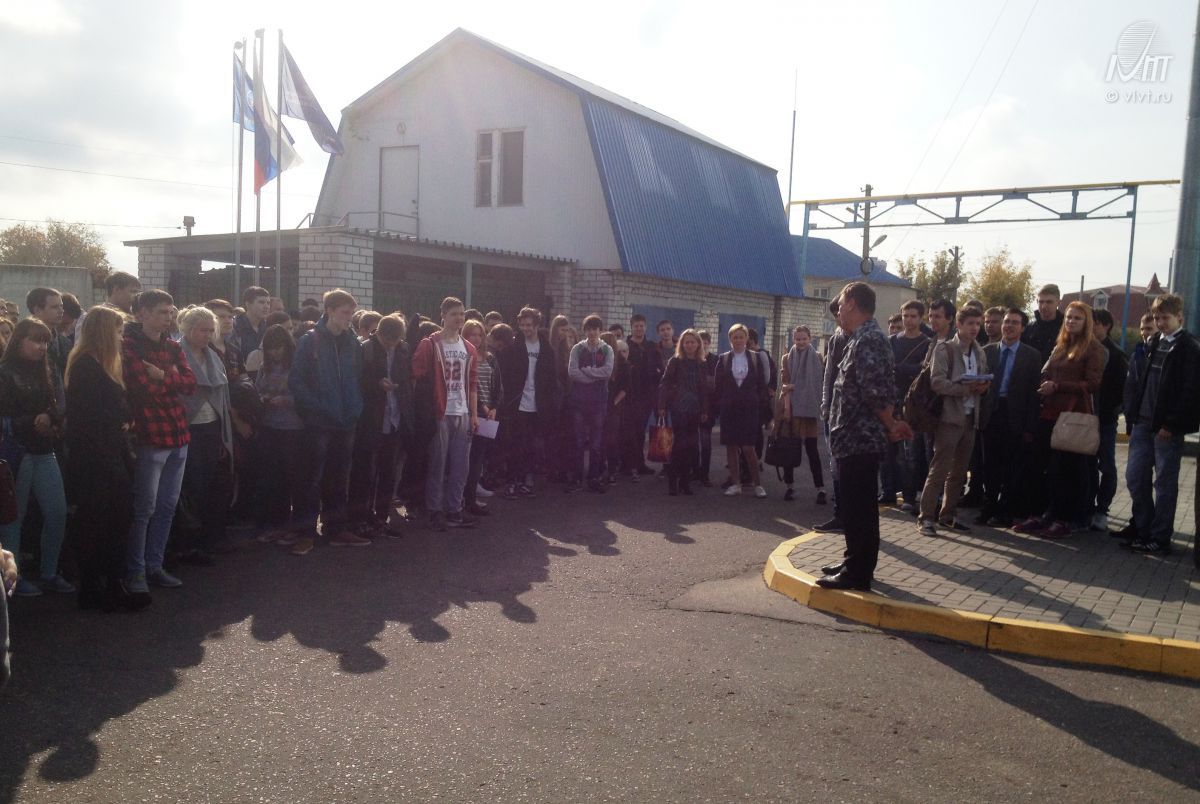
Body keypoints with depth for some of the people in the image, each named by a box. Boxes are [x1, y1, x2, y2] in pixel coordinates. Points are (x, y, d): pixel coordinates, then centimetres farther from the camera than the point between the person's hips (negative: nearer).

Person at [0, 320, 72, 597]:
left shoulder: (43, 372, 14)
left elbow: (55, 408, 13)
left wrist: (50, 417, -8)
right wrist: (34, 424, -14)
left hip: (44, 452, 6)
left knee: (57, 514, 3)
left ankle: (50, 574, 15)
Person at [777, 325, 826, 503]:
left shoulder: (817, 358, 5)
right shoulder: (787, 358, 6)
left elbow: (821, 382, 4)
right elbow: (785, 383, -1)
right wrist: (787, 408, -11)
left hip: (809, 407, -1)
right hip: (791, 406, 1)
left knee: (811, 448, -4)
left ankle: (820, 488, -4)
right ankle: (789, 486, 13)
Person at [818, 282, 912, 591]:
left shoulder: (868, 339, -16)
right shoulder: (863, 338, 16)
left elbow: (876, 390, -22)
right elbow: (877, 389, 19)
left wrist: (890, 425, -10)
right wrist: (890, 424, 12)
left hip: (860, 438, -10)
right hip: (856, 437, 10)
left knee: (859, 507, -3)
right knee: (855, 506, 17)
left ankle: (858, 574, 4)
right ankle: (855, 563, 28)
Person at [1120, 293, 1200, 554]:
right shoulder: (1154, 343, 13)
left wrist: (1171, 425, -16)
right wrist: (1133, 416, 9)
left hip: (1167, 427, -6)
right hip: (1144, 423, 6)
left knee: (1164, 483, 2)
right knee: (1135, 478, 8)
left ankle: (1160, 539, 10)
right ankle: (1143, 531, 20)